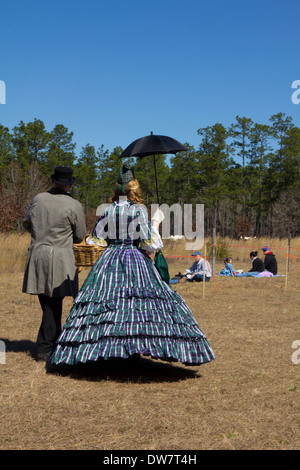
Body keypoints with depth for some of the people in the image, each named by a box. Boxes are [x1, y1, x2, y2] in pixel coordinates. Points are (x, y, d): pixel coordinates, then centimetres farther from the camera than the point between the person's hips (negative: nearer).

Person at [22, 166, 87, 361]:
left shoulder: (38, 199, 5)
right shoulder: (74, 206, -8)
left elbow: (27, 224, 20)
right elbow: (80, 237, 1)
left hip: (37, 254, 5)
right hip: (60, 257, -5)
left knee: (50, 304, 14)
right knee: (52, 305, 1)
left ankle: (56, 342, 27)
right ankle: (44, 349, 3)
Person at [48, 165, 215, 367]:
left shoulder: (108, 210, 4)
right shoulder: (139, 210, -8)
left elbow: (97, 232, 17)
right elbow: (148, 241, -10)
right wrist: (156, 221, 3)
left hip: (110, 259, 4)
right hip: (136, 260, -4)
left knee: (106, 297, 6)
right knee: (140, 295, -3)